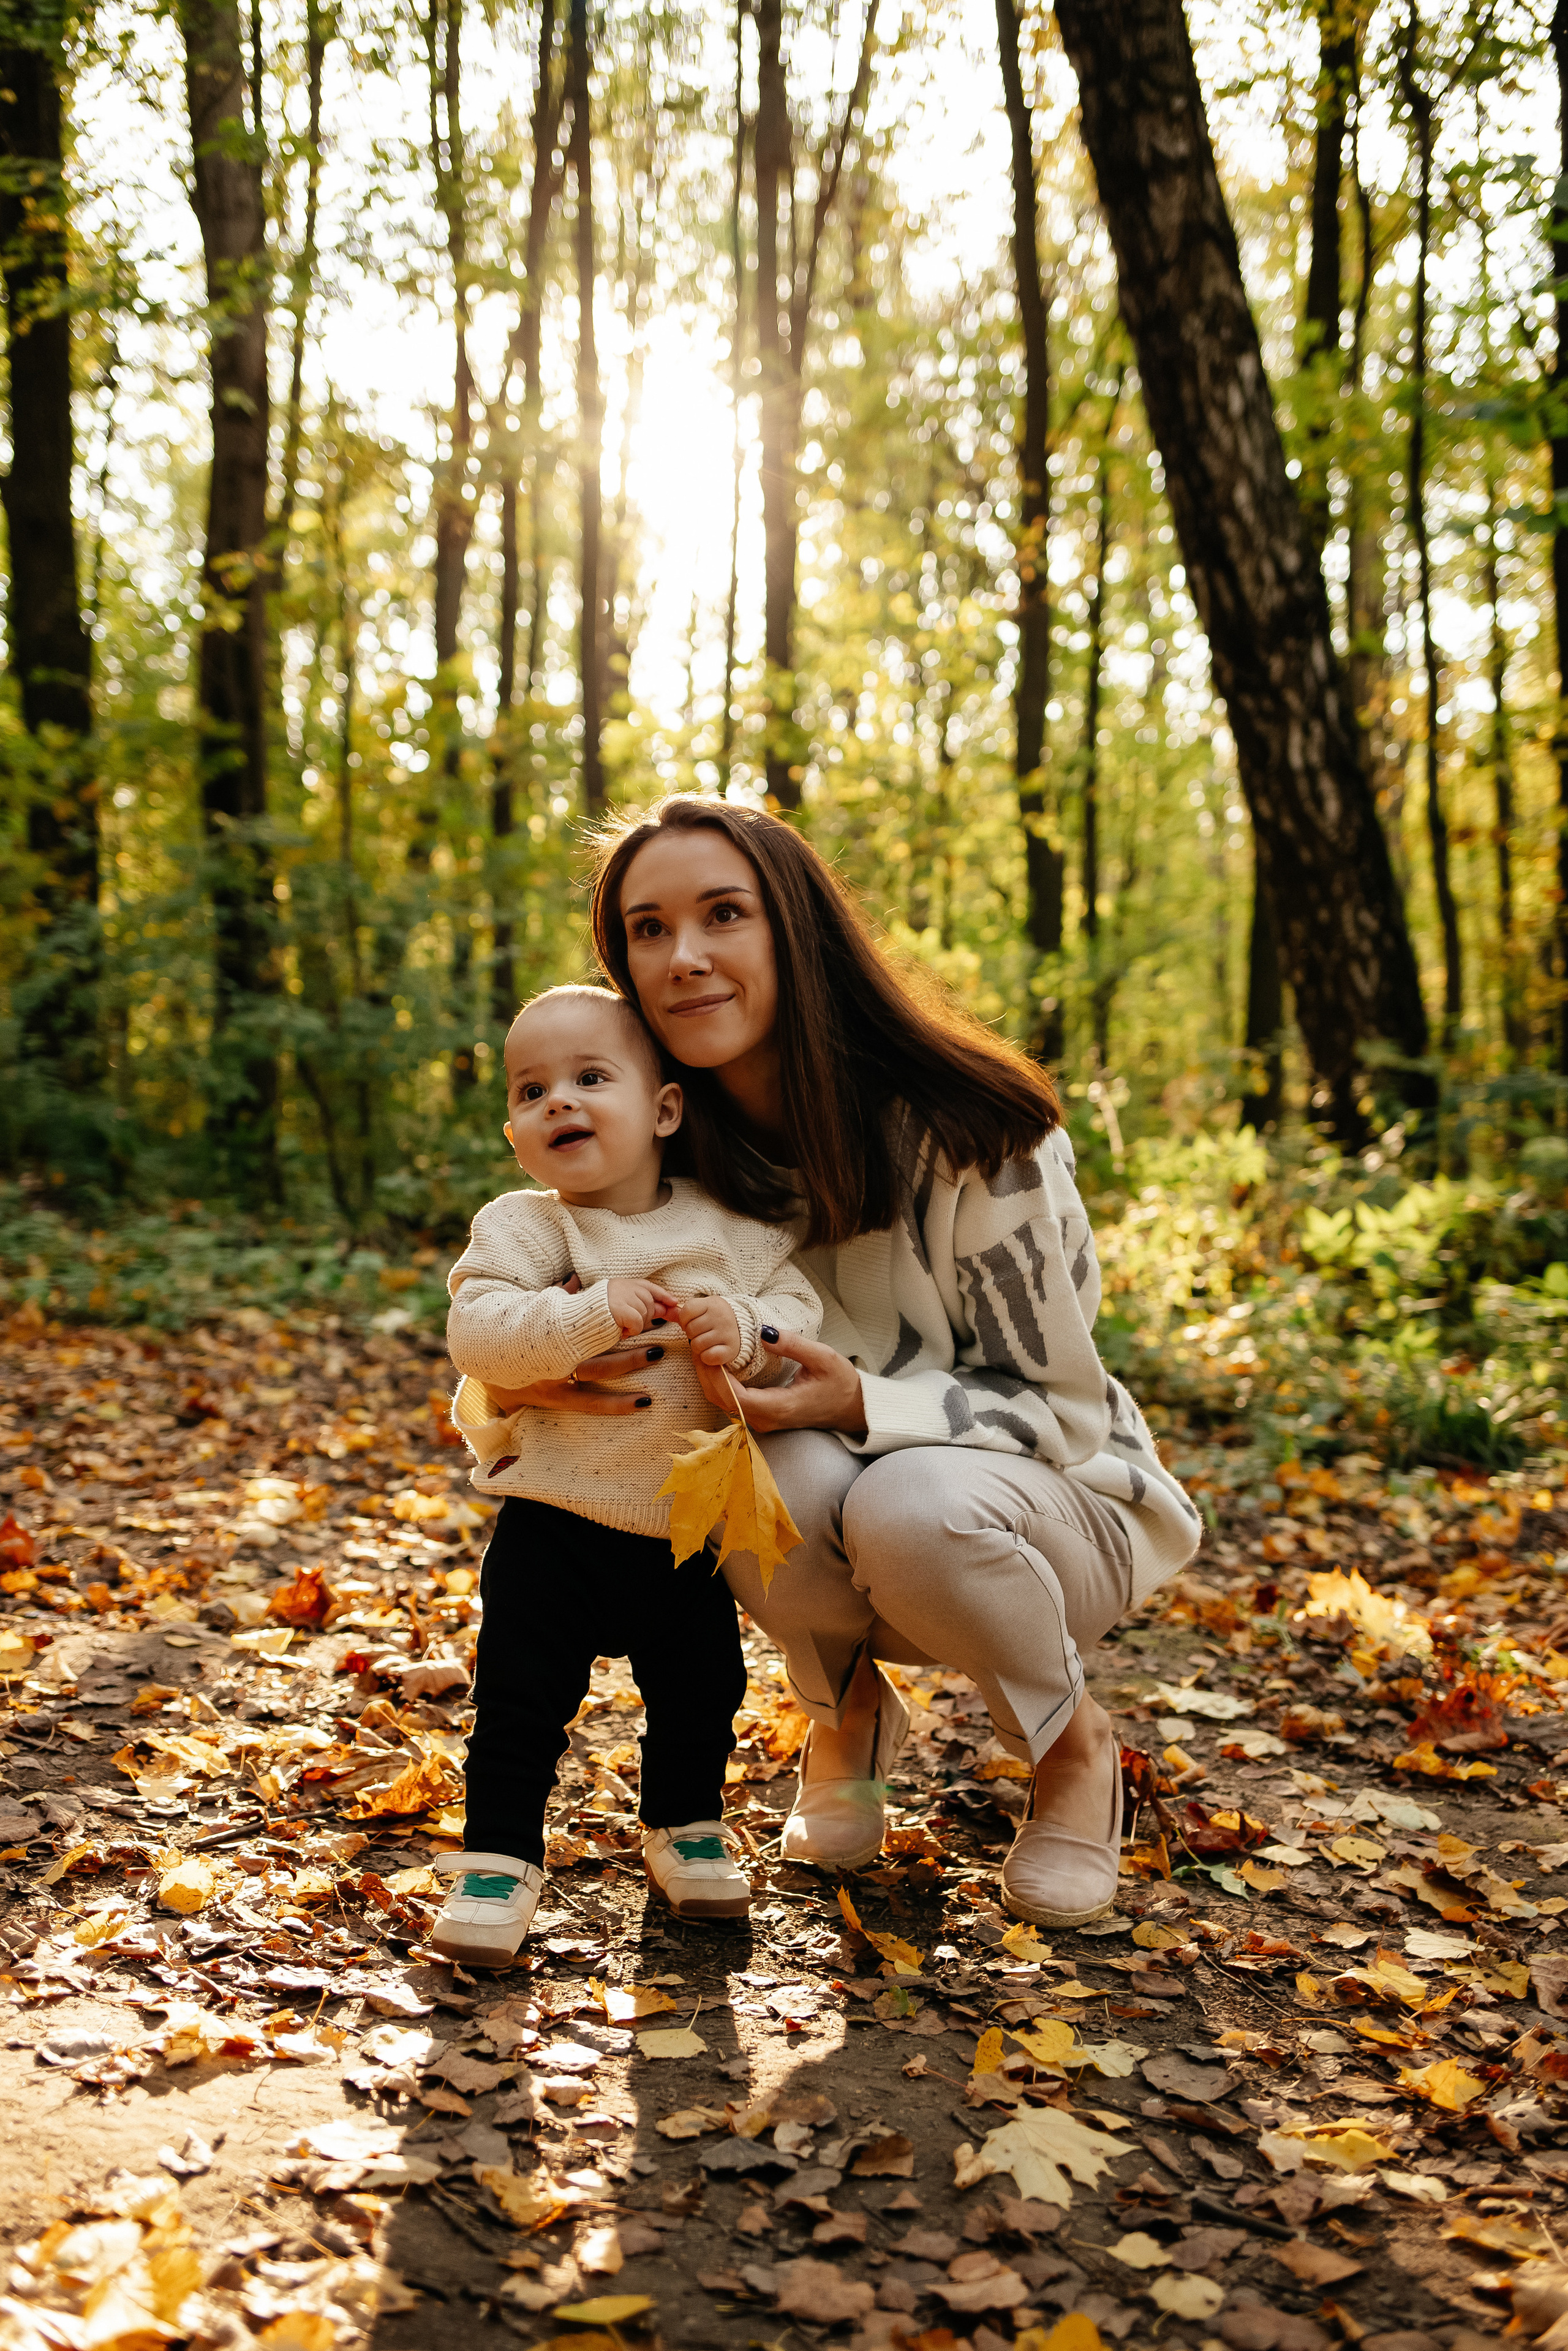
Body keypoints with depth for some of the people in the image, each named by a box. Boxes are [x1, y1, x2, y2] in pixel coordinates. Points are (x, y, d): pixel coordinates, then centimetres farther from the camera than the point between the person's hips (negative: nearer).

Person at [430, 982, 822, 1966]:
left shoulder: (731, 1229, -2)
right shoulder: (520, 1228, -9)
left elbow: (801, 1305, -3)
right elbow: (476, 1331, -21)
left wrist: (752, 1333, -25)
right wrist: (591, 1314, -32)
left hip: (689, 1526, 3)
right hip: (555, 1523, -2)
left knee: (702, 1688, 17)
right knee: (522, 1698, 2)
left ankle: (687, 1823, 40)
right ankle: (499, 1858, 18)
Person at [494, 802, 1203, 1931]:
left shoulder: (964, 1135, -23)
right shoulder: (664, 1151, -10)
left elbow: (1063, 1406, -17)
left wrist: (863, 1403, -35)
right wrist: (527, 1377, -30)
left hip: (1050, 1501, -2)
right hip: (818, 1534, 3)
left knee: (911, 1506, -37)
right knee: (781, 1478, -33)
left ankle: (1076, 1747, -4)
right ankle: (849, 1711, 2)